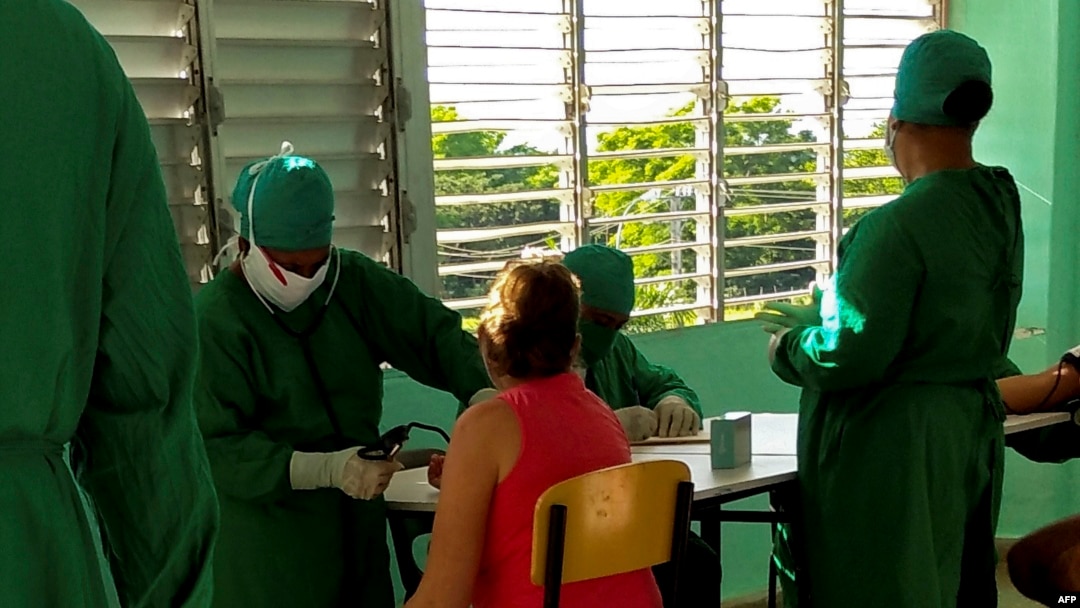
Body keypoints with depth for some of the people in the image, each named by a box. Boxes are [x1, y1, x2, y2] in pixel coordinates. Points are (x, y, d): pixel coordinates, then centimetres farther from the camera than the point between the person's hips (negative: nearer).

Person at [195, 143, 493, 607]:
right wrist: (325, 469, -28)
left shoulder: (353, 281, 2)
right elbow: (216, 448, -19)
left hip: (359, 525, 5)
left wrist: (484, 393, -17)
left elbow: (431, 330, 1)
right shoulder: (213, 321, -15)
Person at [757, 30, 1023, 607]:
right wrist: (811, 320, 15)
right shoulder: (1000, 204, 3)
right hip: (973, 428, 9)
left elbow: (849, 357, -25)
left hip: (892, 446, -9)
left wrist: (787, 347, -4)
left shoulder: (900, 224, -24)